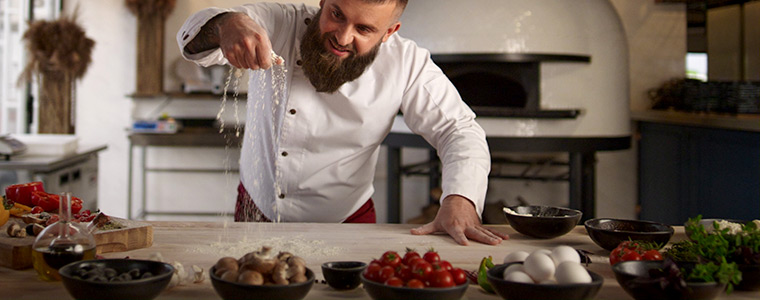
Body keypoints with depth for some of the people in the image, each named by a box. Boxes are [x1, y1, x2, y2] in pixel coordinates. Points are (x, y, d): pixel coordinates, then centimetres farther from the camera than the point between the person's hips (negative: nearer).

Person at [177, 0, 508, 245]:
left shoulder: (406, 64, -13)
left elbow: (459, 131, -11)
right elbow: (194, 34, -22)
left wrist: (459, 202, -30)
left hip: (343, 223, 0)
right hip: (257, 211, 1)